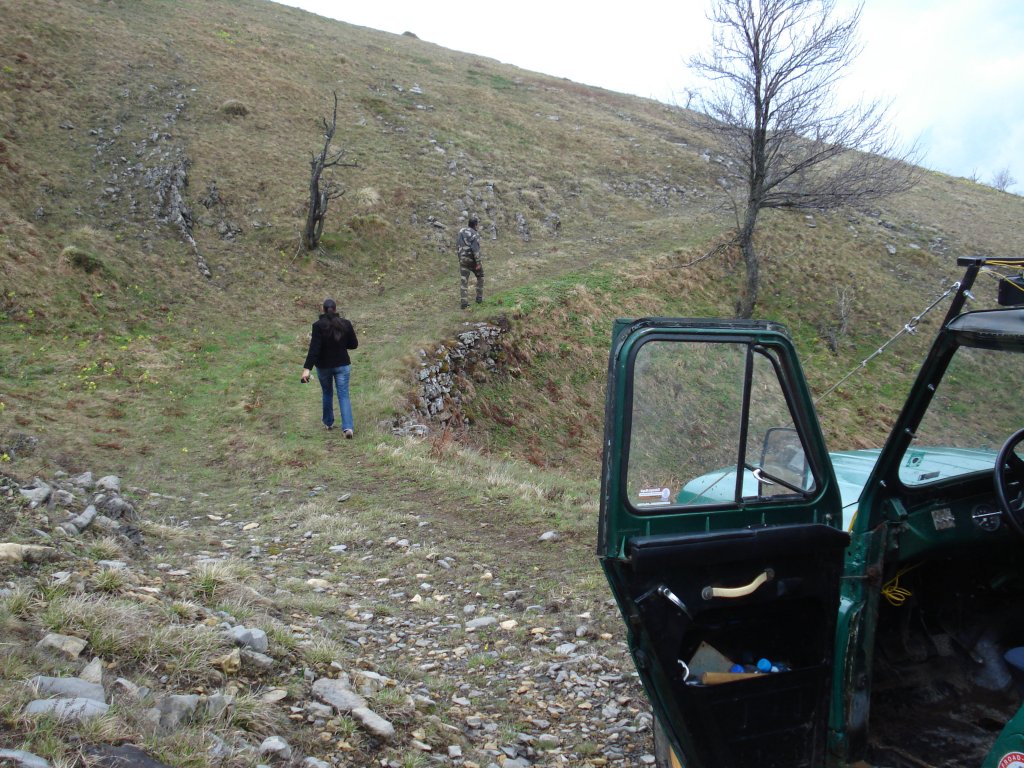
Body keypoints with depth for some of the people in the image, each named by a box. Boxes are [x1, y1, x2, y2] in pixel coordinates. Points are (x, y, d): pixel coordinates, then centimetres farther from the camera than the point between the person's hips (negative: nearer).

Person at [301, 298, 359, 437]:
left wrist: (307, 368, -22)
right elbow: (354, 344, 2)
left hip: (323, 366, -1)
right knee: (344, 395, 1)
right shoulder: (346, 324, -6)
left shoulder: (318, 326, -14)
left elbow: (314, 349, -21)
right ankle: (348, 427, -14)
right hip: (342, 365, 1)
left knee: (327, 393, 20)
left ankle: (328, 423, 33)